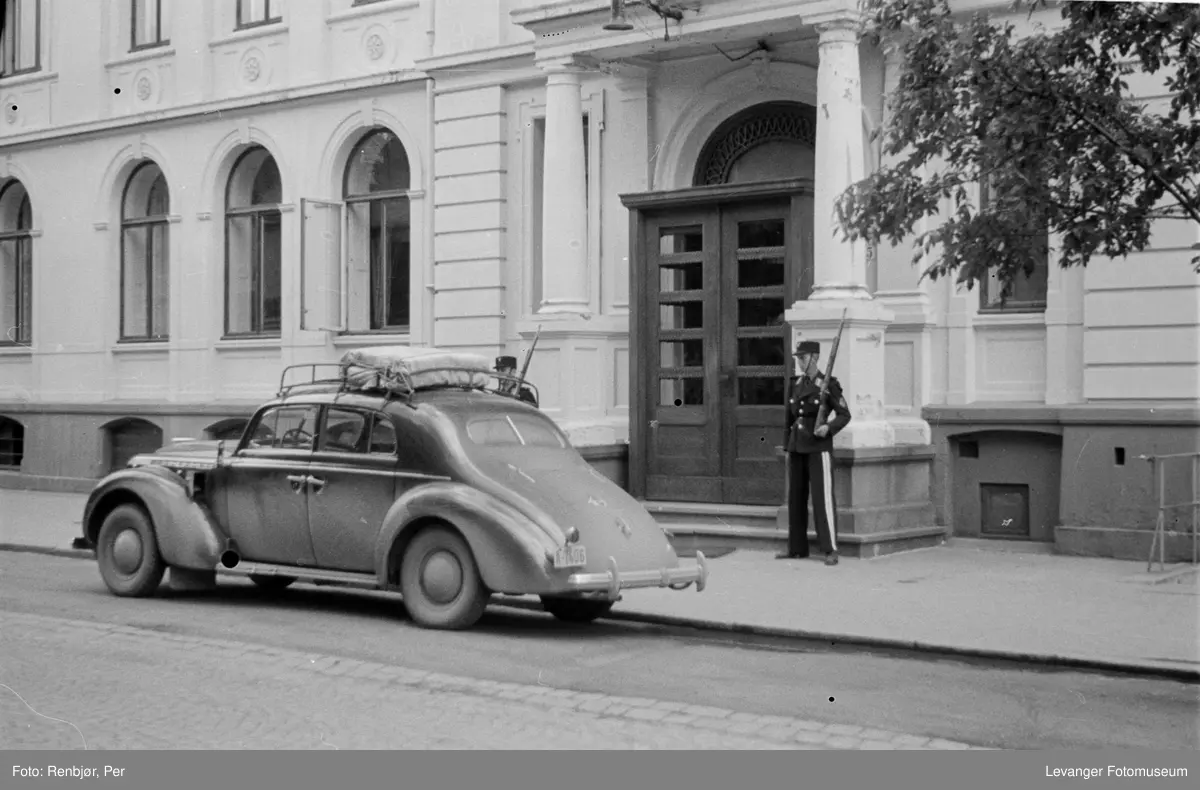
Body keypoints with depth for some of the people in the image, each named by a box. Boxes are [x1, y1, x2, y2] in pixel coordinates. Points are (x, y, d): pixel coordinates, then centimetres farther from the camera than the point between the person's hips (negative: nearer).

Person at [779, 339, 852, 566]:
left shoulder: (828, 385, -8)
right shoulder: (796, 383, 10)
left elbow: (844, 415, -6)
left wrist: (828, 428, -24)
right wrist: (787, 447, 14)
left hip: (819, 447, -6)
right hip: (797, 448, 6)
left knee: (822, 497, -9)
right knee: (795, 498, 9)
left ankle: (831, 550, -7)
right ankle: (797, 548, 18)